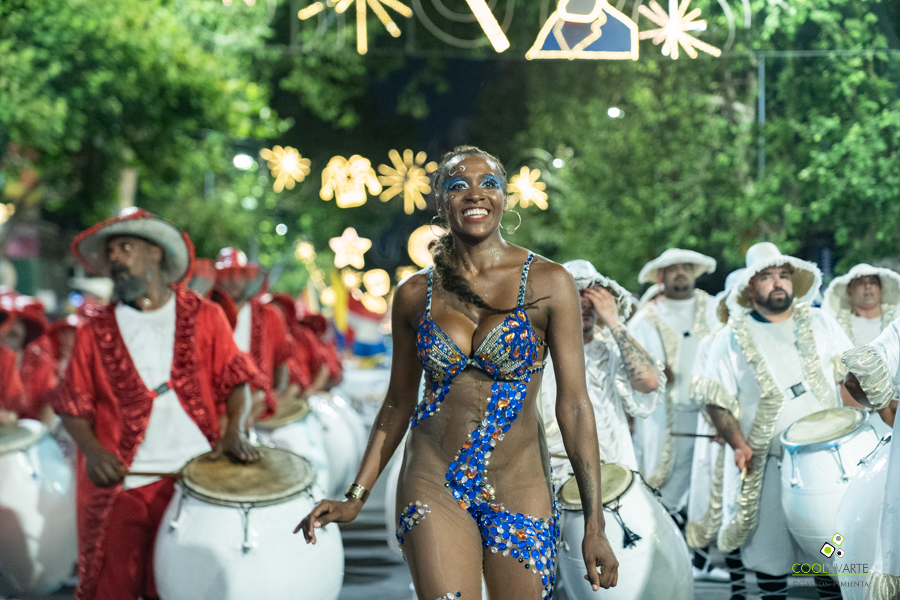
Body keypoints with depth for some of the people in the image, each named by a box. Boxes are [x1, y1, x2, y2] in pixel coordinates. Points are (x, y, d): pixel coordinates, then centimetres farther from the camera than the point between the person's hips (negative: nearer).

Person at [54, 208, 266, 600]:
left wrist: (234, 431, -11)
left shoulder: (204, 317, 7)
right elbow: (74, 406, 7)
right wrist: (93, 451, -11)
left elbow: (235, 380, 7)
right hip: (119, 482, 1)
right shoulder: (96, 332, 7)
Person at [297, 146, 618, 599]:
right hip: (433, 488, 1)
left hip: (519, 491, -1)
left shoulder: (547, 284, -3)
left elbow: (573, 404, -5)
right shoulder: (414, 295, 4)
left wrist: (594, 524, -9)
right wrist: (356, 498, 9)